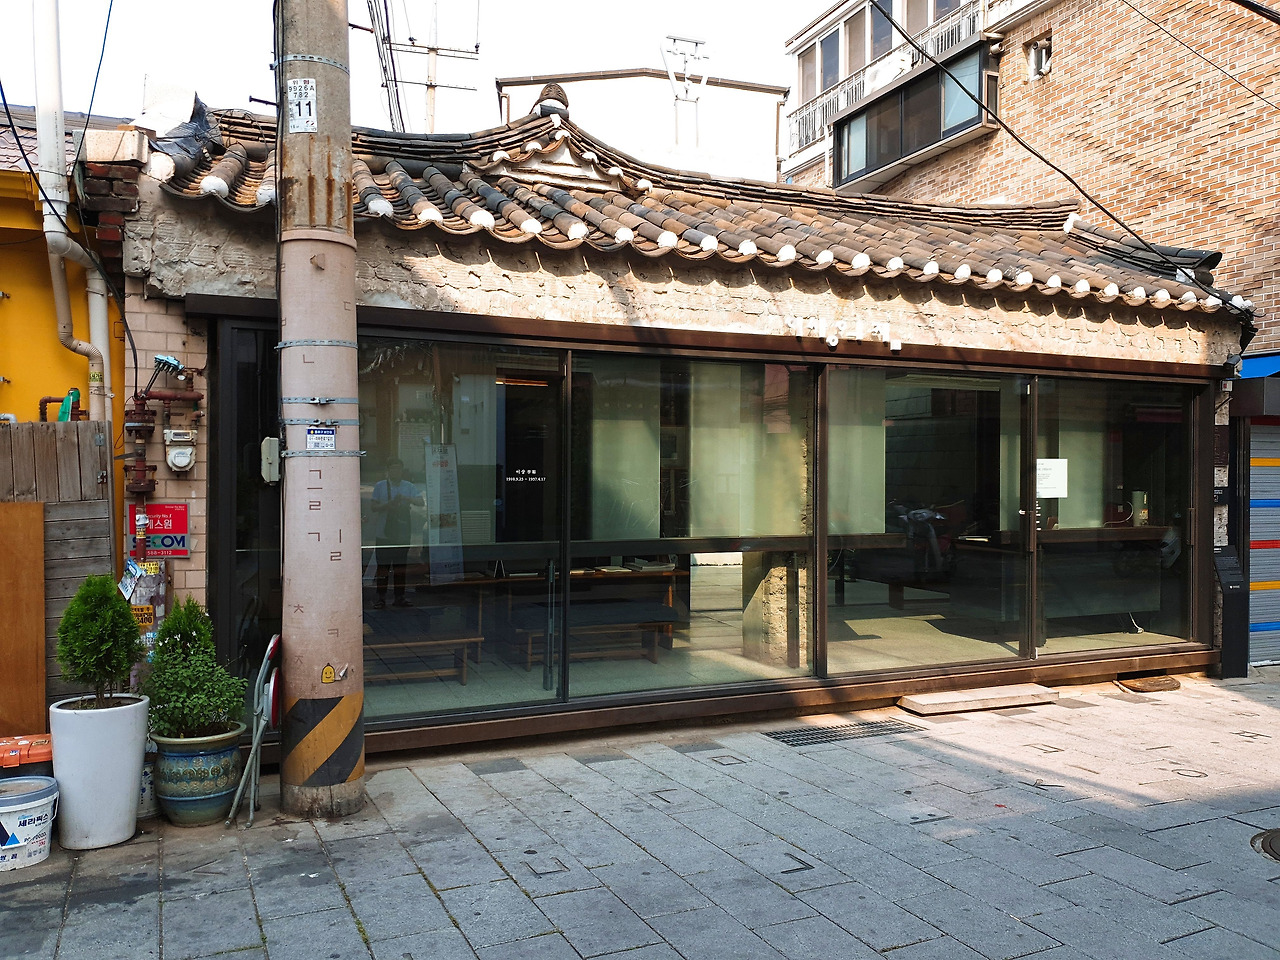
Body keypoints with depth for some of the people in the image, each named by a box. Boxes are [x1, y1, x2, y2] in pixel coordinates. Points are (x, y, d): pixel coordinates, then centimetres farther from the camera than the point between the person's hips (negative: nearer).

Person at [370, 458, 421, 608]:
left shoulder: (409, 487, 10)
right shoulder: (379, 486, 6)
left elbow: (421, 501, -3)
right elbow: (374, 507, 2)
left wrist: (406, 499, -18)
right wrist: (388, 505, -15)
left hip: (402, 533, 2)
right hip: (384, 533, -2)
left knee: (401, 567, 5)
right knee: (383, 566, -2)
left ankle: (399, 597, 12)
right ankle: (381, 597, 6)